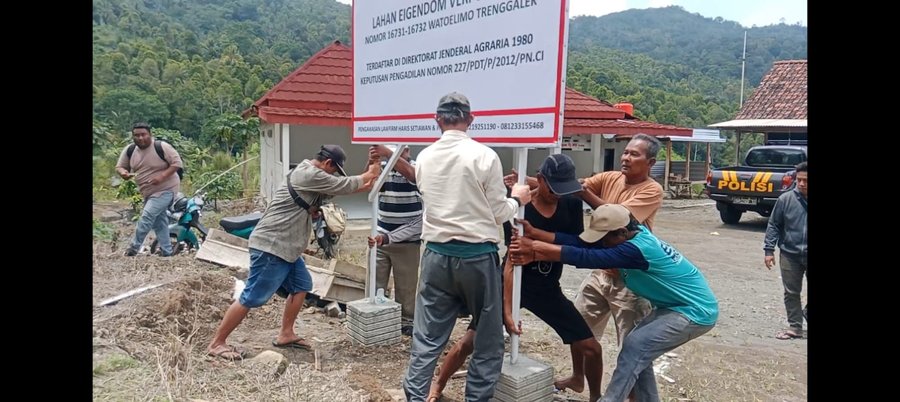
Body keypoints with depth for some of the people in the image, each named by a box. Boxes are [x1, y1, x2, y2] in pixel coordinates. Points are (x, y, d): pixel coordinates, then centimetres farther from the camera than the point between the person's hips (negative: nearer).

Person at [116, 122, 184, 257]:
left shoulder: (162, 147, -19)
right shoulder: (129, 150, -2)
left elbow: (177, 162, -18)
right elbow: (120, 166, 7)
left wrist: (162, 176, -27)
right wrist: (123, 172, -18)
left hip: (165, 189, -8)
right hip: (148, 192, 8)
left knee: (147, 216, -17)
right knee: (158, 220, 13)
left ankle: (134, 247, -3)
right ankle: (166, 251, 23)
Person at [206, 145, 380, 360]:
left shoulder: (309, 173, 15)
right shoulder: (310, 175, -17)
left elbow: (339, 189, 20)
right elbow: (345, 185, -12)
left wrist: (365, 184, 10)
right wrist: (370, 174, 4)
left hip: (285, 247, 11)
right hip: (271, 247, -11)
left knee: (301, 285, 16)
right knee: (252, 298, -5)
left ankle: (285, 334, 23)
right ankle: (217, 343, 4)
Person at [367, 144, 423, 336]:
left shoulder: (415, 167, -7)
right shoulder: (382, 167, 3)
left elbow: (410, 174, -31)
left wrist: (388, 153, -44)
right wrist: (372, 161, -34)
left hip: (407, 241, -3)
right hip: (380, 237, 3)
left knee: (406, 285, 7)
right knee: (374, 284, 6)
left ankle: (407, 322, 20)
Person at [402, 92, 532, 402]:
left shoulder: (424, 158, 3)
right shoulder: (484, 155, -10)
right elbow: (498, 213, -5)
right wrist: (517, 199, 15)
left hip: (437, 254, 4)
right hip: (477, 256, -3)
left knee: (427, 338, 11)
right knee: (488, 341, 13)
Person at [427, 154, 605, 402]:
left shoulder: (572, 205, -4)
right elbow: (512, 261, -21)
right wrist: (507, 310, -28)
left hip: (548, 288, 4)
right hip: (512, 284, -3)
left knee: (592, 348, 2)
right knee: (471, 340, -9)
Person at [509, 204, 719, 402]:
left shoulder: (636, 249, -30)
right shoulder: (634, 235, -3)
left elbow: (587, 257, -35)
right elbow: (583, 243, -11)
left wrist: (535, 248, -31)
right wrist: (534, 234, -19)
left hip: (696, 312, -10)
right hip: (677, 306, 10)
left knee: (634, 346, -15)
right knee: (638, 350, 8)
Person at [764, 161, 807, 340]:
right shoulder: (786, 199, -6)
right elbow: (773, 225, 0)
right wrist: (769, 249, -5)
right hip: (790, 255, 0)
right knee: (791, 293, 8)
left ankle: (805, 312, 39)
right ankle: (795, 327, 21)